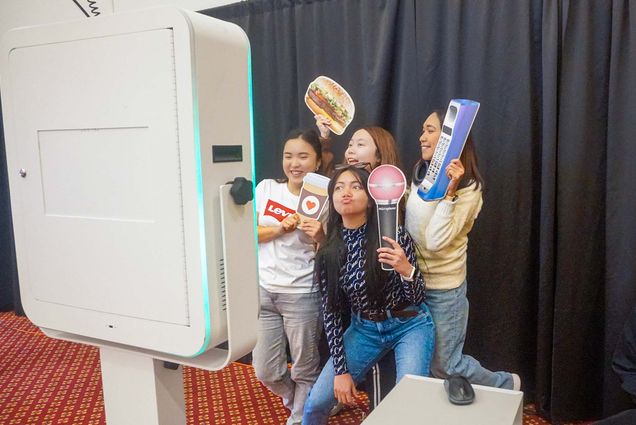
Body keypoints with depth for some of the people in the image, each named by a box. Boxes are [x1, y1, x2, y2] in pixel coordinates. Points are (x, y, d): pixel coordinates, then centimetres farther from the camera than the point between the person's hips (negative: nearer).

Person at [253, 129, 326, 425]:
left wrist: (319, 236, -24)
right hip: (262, 291, 3)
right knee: (265, 371, 12)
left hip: (301, 295, -3)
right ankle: (295, 400, 44)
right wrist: (281, 228, -15)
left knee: (305, 370, 9)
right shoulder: (266, 188, 3)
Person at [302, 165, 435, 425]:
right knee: (315, 404, 0)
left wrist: (406, 269, -35)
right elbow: (330, 311, -3)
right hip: (364, 329, 3)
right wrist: (340, 370, -6)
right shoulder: (328, 252, -9)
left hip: (409, 325, -2)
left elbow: (417, 298, -13)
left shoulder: (394, 234, -17)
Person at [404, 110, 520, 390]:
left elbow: (436, 241, -28)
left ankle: (505, 385, 33)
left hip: (442, 288, -7)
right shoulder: (421, 173, 3)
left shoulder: (467, 188, -17)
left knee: (444, 366, 7)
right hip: (413, 281, 7)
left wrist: (449, 192, -31)